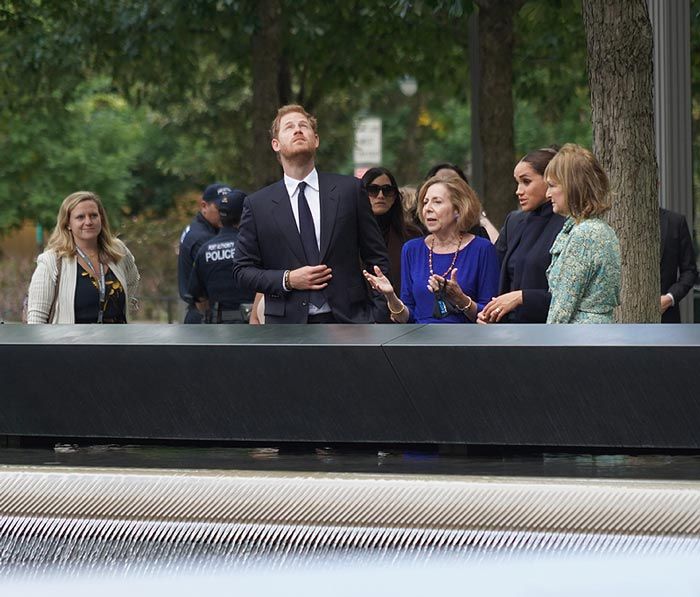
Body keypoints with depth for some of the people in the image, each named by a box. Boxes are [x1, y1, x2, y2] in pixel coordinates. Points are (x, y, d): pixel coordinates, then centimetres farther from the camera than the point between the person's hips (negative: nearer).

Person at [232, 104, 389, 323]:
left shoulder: (349, 190, 6)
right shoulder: (257, 205, 5)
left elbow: (377, 260, 8)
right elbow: (242, 270, 7)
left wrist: (378, 319, 0)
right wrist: (287, 280, -9)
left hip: (347, 322, 0)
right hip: (288, 331, 0)